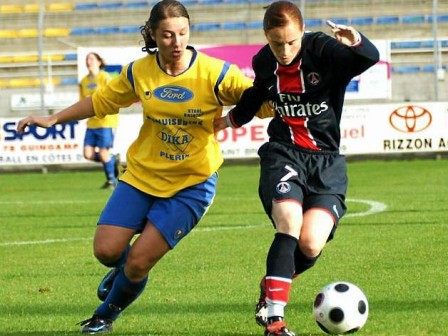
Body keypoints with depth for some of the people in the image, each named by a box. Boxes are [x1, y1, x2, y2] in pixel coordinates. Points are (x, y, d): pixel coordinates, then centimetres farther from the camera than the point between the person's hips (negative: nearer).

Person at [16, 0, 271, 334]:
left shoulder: (215, 73, -17)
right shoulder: (139, 72, -5)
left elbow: (266, 102, -18)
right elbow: (101, 101, 10)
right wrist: (53, 119, 10)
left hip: (191, 184, -3)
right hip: (142, 175, 3)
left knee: (138, 263, -7)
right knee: (106, 250, -7)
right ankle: (125, 269, 32)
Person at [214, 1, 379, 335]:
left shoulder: (323, 50, -12)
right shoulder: (264, 62, 2)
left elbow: (370, 58, -30)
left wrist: (356, 42, -50)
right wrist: (232, 119, 39)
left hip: (326, 161, -1)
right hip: (283, 154, 1)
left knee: (310, 245, -17)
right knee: (289, 223, -27)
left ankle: (272, 287, 17)